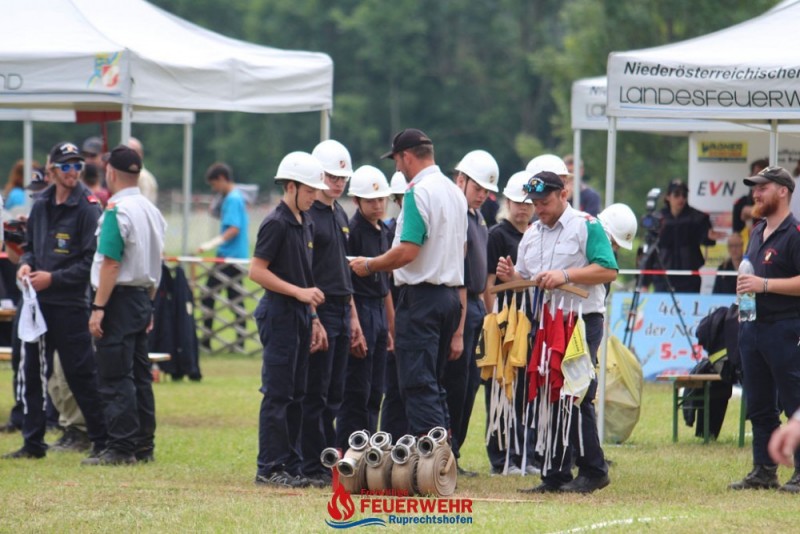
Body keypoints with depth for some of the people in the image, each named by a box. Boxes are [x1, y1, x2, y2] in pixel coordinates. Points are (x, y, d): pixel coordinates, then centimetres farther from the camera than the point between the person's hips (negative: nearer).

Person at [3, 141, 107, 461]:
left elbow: (92, 261, -13)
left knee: (81, 374, -4)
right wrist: (26, 264, 1)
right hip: (39, 302, 7)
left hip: (71, 305, -7)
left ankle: (101, 441, 4)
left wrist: (53, 278, -16)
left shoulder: (87, 208, -9)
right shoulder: (41, 205, 11)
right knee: (32, 373, 9)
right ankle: (33, 443, 17)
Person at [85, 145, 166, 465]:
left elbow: (111, 262, -19)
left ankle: (121, 448, -8)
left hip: (119, 297, -9)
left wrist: (98, 308, -19)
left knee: (115, 378, -7)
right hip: (142, 298, 9)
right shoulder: (152, 211, 12)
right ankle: (144, 447, 14)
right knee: (139, 375, 12)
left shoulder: (117, 210, -15)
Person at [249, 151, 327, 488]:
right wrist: (299, 292, -20)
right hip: (279, 313, -9)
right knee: (278, 394, -7)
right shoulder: (276, 223, -12)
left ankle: (290, 466, 15)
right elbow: (257, 271, -17)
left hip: (299, 315, 9)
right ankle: (269, 469, -4)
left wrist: (313, 320, 16)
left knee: (296, 395, 10)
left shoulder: (305, 223, 15)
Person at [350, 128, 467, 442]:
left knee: (418, 384, -7)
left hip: (421, 296, -9)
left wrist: (369, 266, -7)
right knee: (434, 383, 14)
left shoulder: (418, 192, -15)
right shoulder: (454, 192, 13)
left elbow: (407, 251, -21)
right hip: (450, 295, 9)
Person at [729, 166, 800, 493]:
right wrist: (744, 288, 12)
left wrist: (765, 285, -22)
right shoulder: (757, 233, 18)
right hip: (752, 327, 9)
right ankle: (763, 471, 16)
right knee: (759, 405, 11)